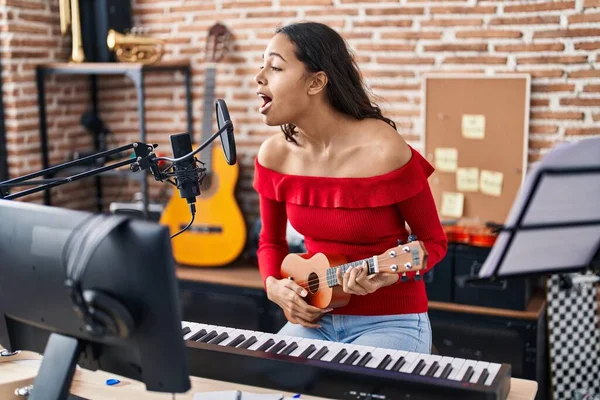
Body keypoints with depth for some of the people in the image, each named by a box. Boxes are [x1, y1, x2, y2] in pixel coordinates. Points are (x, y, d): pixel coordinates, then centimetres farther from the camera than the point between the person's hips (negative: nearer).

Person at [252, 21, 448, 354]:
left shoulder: (384, 151, -22)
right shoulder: (274, 154, -6)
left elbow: (433, 241, -9)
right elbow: (271, 241, 10)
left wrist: (388, 274, -27)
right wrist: (273, 286, -10)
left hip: (390, 322, -4)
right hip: (315, 316, 5)